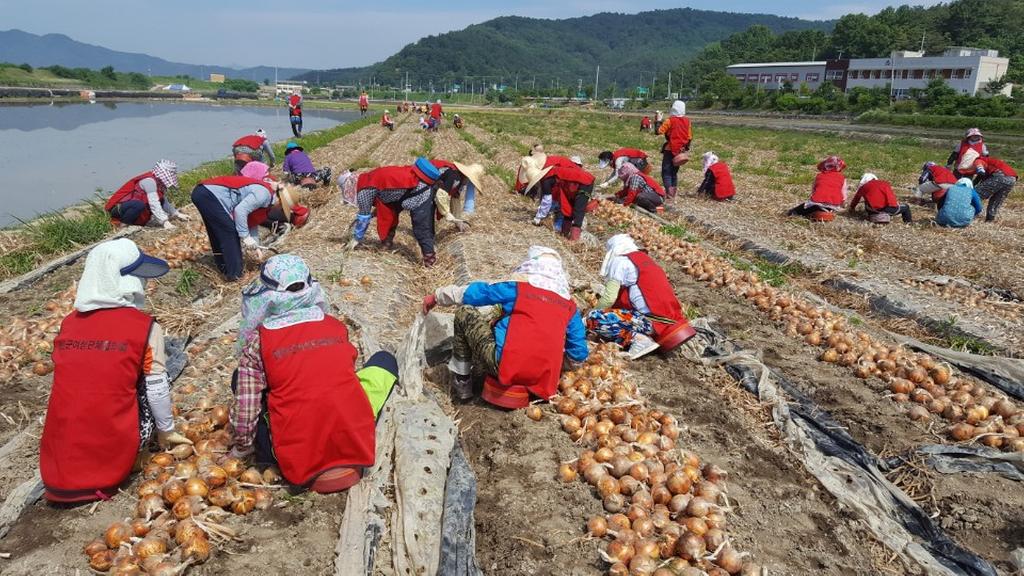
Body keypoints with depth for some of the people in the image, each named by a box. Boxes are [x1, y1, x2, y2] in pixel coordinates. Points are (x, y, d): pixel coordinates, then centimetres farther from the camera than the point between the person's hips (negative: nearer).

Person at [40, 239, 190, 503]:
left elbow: (69, 383, 14)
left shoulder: (68, 322, 6)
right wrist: (166, 430, 13)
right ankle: (110, 475, 8)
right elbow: (157, 387, -4)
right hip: (112, 455, -5)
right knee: (147, 385, 15)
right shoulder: (146, 327, -9)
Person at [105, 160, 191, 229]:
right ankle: (122, 225, -17)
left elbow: (165, 203, 18)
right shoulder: (149, 180, -21)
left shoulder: (159, 183, 7)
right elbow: (154, 204, -31)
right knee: (139, 205, -38)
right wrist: (165, 222, -37)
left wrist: (177, 214, 11)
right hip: (119, 209, -9)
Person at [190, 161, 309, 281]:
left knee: (219, 235, 22)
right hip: (210, 195, -10)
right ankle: (234, 274, 5)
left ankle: (224, 268, 35)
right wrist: (246, 236, -16)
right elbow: (240, 210, -24)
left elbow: (252, 222, 22)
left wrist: (255, 245, 19)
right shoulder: (265, 193, -16)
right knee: (231, 233, -3)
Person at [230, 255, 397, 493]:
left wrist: (242, 447, 18)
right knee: (385, 359, 20)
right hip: (359, 448, 1)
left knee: (242, 376, 17)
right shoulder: (336, 325, 4)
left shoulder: (257, 341, -4)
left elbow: (245, 409, -2)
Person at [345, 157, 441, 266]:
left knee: (422, 229, -10)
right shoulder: (370, 179, 19)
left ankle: (430, 259, -9)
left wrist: (357, 238, 11)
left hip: (417, 193, -10)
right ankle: (387, 241, 32)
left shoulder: (364, 189, -6)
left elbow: (364, 216, 1)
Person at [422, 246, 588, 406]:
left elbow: (468, 293, 8)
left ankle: (461, 382, 15)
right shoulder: (570, 307, 10)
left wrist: (436, 296, 24)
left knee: (464, 313, 12)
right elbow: (579, 354, 11)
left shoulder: (516, 288, 1)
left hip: (504, 366, -5)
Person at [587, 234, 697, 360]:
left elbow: (609, 298, -8)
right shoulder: (644, 257, 23)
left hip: (655, 321, -9)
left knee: (593, 318, -11)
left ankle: (637, 340, -16)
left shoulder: (619, 261, -1)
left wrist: (594, 312, 10)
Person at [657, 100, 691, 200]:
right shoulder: (687, 121, 6)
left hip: (670, 150, -5)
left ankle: (669, 193, -18)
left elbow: (660, 131, -18)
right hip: (681, 151, 6)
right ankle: (673, 193, 17)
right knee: (674, 172, 16)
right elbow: (689, 137, 9)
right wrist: (686, 149, 19)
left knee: (666, 172, -3)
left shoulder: (670, 120, -11)